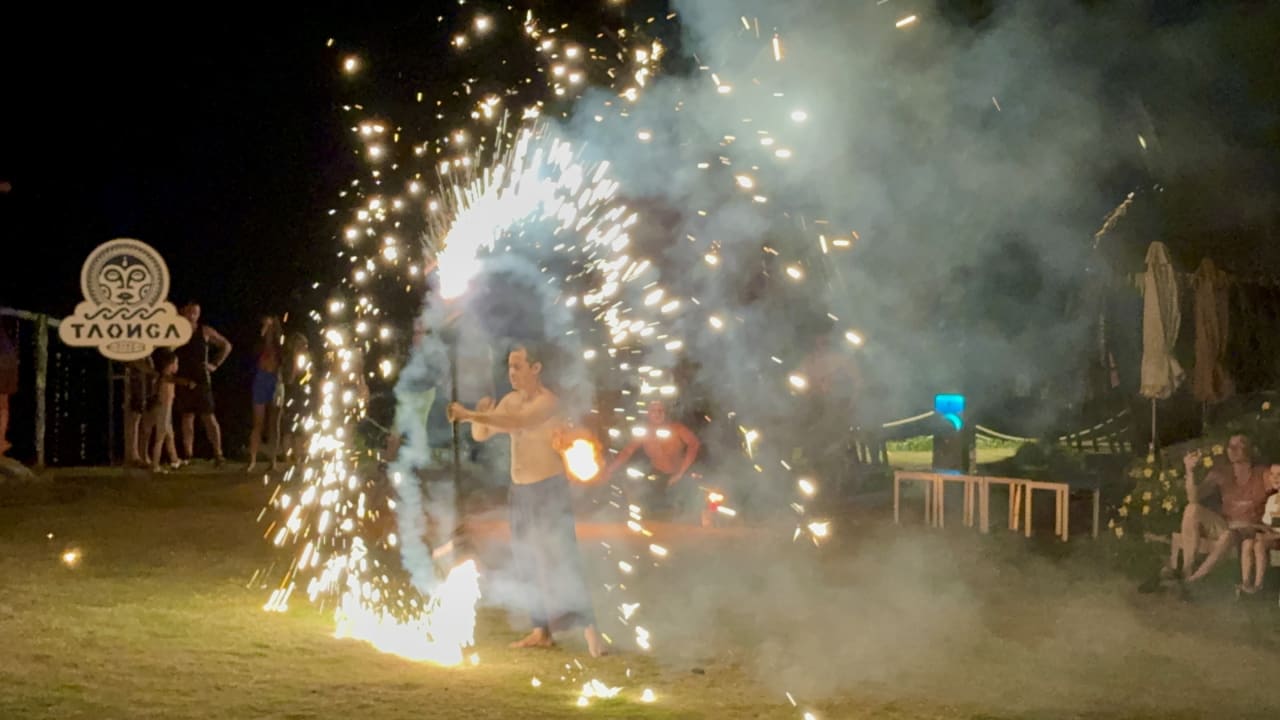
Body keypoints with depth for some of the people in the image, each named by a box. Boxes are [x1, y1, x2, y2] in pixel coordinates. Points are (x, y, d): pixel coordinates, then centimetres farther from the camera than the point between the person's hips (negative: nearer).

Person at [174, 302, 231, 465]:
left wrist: (216, 364, 3)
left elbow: (226, 345, 10)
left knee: (208, 417, -7)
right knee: (187, 418, 6)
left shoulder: (205, 332, 3)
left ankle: (218, 453, -10)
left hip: (201, 380, -2)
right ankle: (188, 455, 11)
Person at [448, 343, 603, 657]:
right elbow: (480, 435, 6)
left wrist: (470, 415, -37)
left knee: (559, 560, -13)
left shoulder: (547, 401, -16)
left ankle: (589, 630, -13)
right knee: (530, 563, 9)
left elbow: (515, 422, -33)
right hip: (520, 490, 8)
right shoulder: (511, 400, 7)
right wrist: (480, 414, -15)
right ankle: (542, 631, 16)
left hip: (549, 488, -8)